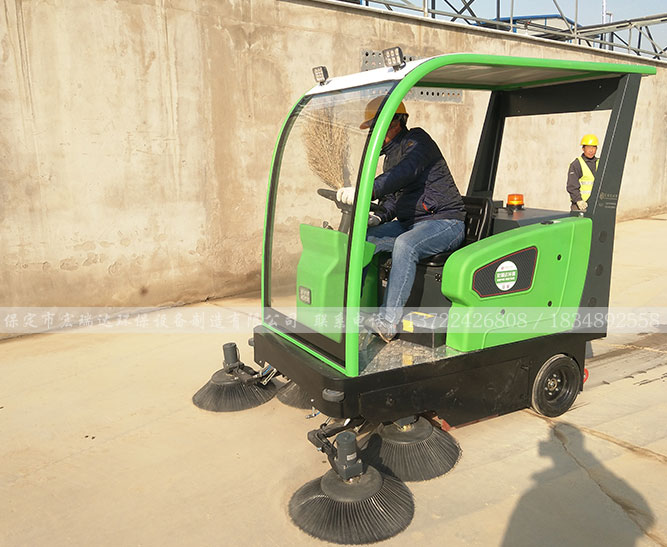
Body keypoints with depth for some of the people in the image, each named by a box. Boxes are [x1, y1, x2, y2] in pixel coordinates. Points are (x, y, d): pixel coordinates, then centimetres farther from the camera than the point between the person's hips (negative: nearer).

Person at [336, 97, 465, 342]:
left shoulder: (417, 140, -11)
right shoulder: (391, 156, 17)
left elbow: (404, 175, -31)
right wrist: (378, 216, -3)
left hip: (445, 222, -8)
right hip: (410, 223, 9)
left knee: (405, 245, -36)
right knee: (365, 239, -9)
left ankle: (388, 322, -35)